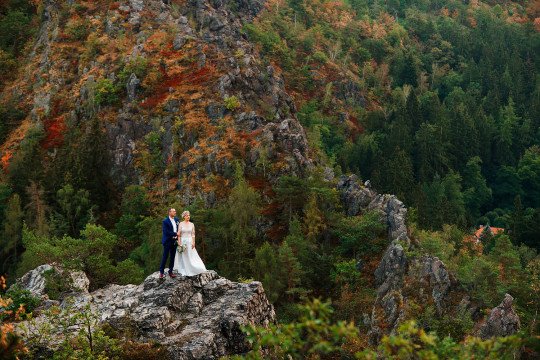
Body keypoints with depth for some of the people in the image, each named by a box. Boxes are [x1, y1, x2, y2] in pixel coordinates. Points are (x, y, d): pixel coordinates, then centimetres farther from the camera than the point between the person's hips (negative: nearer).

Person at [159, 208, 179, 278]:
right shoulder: (165, 221, -11)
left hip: (174, 241, 6)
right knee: (165, 257, -1)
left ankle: (170, 272, 16)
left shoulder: (176, 219, 7)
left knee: (172, 257, 9)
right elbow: (166, 232, -17)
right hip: (167, 241, -6)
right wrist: (175, 234, -15)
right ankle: (161, 272, 6)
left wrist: (178, 235, 1)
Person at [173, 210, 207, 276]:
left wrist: (193, 242, -4)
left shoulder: (192, 224, 5)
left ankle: (190, 270, 7)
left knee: (191, 257, -1)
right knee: (183, 257, 3)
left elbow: (193, 234, 5)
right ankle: (184, 271, 10)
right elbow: (179, 234, -4)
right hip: (182, 241, -2)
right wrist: (179, 243, -10)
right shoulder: (181, 224, -2)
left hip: (189, 241, 2)